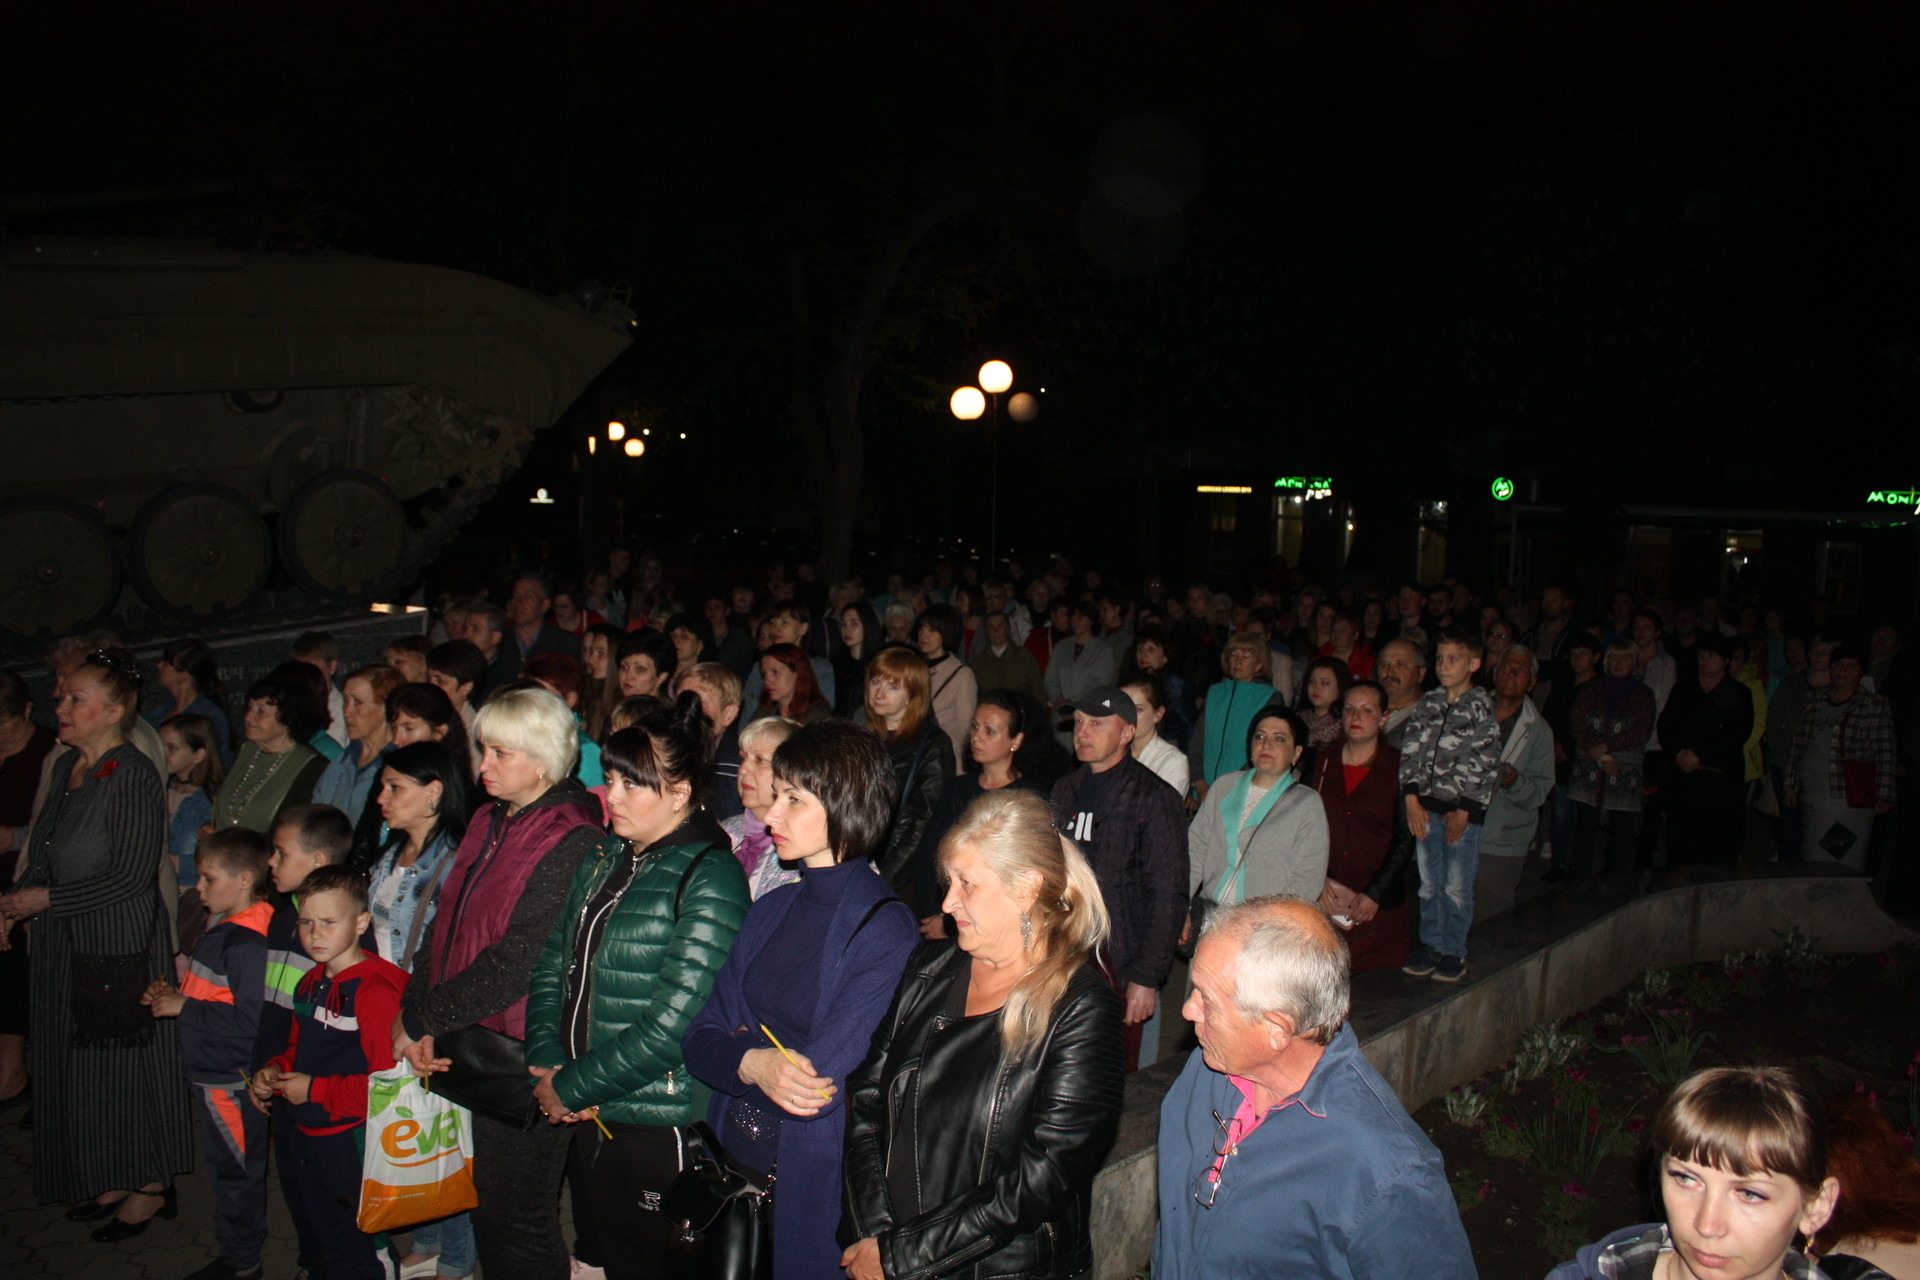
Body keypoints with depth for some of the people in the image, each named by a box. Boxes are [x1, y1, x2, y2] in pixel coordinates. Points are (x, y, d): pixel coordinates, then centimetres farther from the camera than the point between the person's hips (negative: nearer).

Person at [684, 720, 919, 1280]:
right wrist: (752, 1063, -19)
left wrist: (736, 1042, -8)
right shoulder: (772, 910, 5)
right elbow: (700, 1040, 1)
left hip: (815, 1186, -6)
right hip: (734, 1161, 6)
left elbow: (821, 1085, -22)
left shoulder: (884, 931, -17)